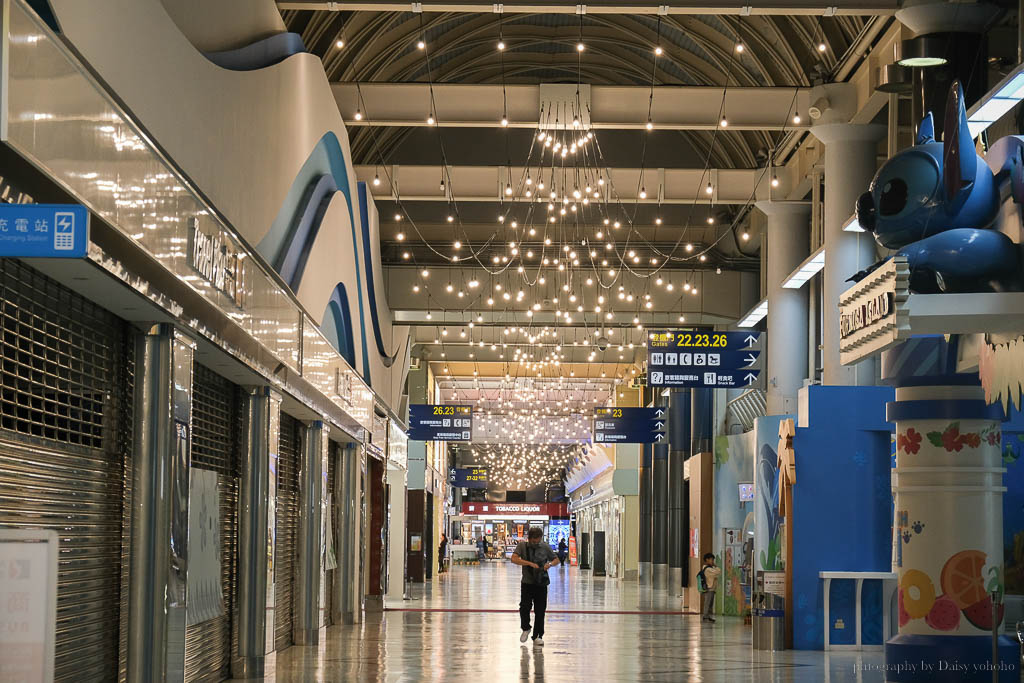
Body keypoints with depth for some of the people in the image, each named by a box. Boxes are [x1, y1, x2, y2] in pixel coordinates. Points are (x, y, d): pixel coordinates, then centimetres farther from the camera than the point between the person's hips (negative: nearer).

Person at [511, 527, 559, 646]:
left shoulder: (545, 547, 3)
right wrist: (530, 563, -26)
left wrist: (550, 564, -11)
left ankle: (538, 636, 12)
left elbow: (556, 560, 12)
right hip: (527, 583, -1)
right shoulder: (522, 546, -2)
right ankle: (526, 629, 18)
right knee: (524, 607, -9)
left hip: (541, 584, 1)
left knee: (540, 610, 1)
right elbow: (514, 559, -15)